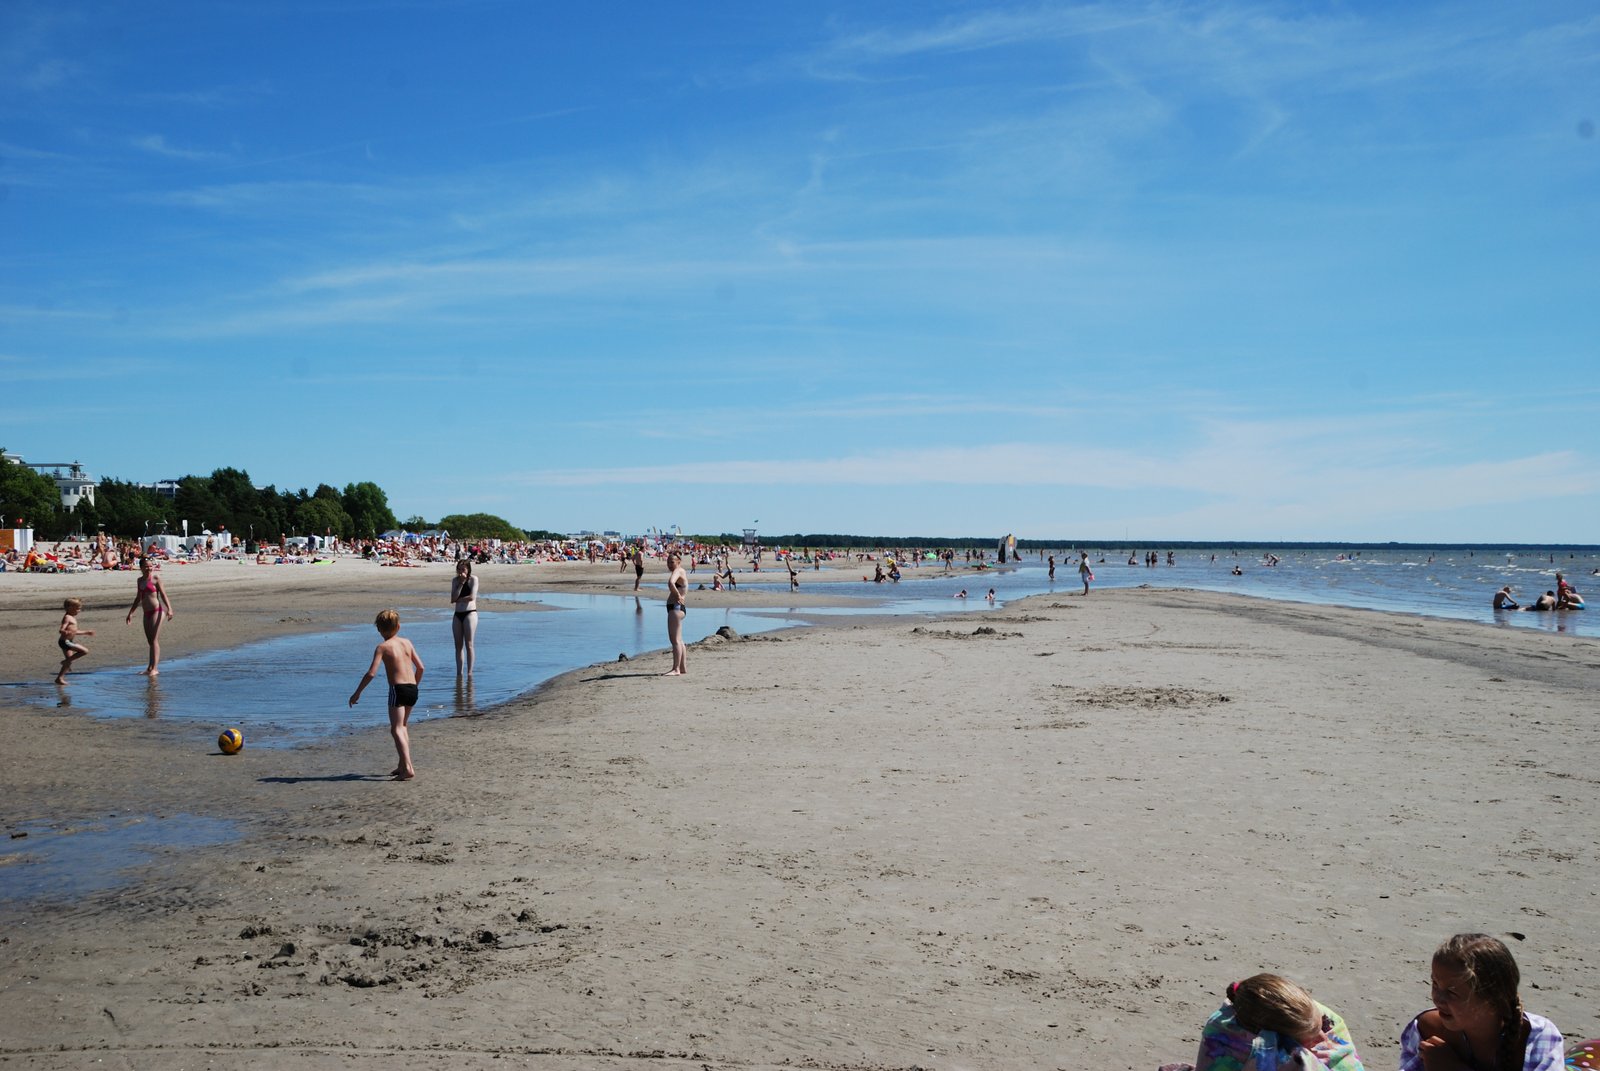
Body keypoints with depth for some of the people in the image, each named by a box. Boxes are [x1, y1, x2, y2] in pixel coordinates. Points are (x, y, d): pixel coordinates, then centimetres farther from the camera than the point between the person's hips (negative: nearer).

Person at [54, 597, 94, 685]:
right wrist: (67, 632, -44)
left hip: (68, 642, 10)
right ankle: (67, 661, -8)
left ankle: (60, 678, 18)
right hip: (65, 641, -10)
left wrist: (86, 632, 35)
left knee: (69, 660, 14)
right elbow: (61, 630, -23)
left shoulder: (72, 618, 17)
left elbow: (75, 632, 28)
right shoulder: (67, 617, -13)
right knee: (85, 651, -17)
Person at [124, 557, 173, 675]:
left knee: (155, 640, -9)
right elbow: (138, 598, 23)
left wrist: (169, 609, -20)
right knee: (150, 641, 11)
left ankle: (155, 668, -11)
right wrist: (131, 612, 23)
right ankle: (150, 667, 17)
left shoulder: (155, 579, -5)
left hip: (156, 611, -7)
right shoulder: (140, 580, 14)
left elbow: (163, 594, -9)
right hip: (146, 613, 7)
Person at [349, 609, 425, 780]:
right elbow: (420, 667, 13)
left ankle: (408, 768, -21)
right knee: (403, 726, 23)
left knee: (396, 730, -7)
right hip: (413, 689, 6)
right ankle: (403, 765, 27)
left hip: (398, 689, -6)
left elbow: (371, 673, -12)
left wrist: (357, 693, -5)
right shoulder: (407, 642, 12)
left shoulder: (382, 647, -4)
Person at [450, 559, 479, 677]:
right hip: (458, 614, 5)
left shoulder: (473, 579, -2)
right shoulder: (455, 580, 10)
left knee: (469, 644, -7)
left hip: (470, 613, -5)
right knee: (458, 645, 5)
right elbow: (453, 598, -3)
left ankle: (469, 672, -5)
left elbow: (472, 597, -14)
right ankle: (459, 672, 8)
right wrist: (461, 583, -7)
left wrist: (458, 599, -3)